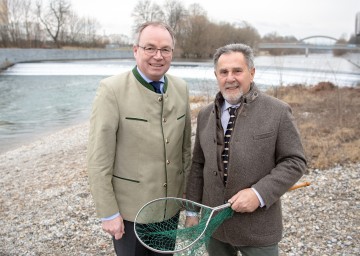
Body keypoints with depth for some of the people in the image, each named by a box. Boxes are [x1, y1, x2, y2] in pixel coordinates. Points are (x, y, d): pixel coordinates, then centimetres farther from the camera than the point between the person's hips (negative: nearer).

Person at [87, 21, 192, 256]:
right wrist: (108, 213, -13)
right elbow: (99, 159, -15)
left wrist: (189, 188, 11)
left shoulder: (181, 87, 0)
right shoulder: (112, 89, -16)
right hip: (129, 209, -4)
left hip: (170, 204, 5)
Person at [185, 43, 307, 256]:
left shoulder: (278, 112, -9)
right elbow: (198, 166, 8)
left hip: (258, 228, -3)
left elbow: (294, 162, -8)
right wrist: (192, 212, 7)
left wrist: (259, 194, -19)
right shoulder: (205, 115, 5)